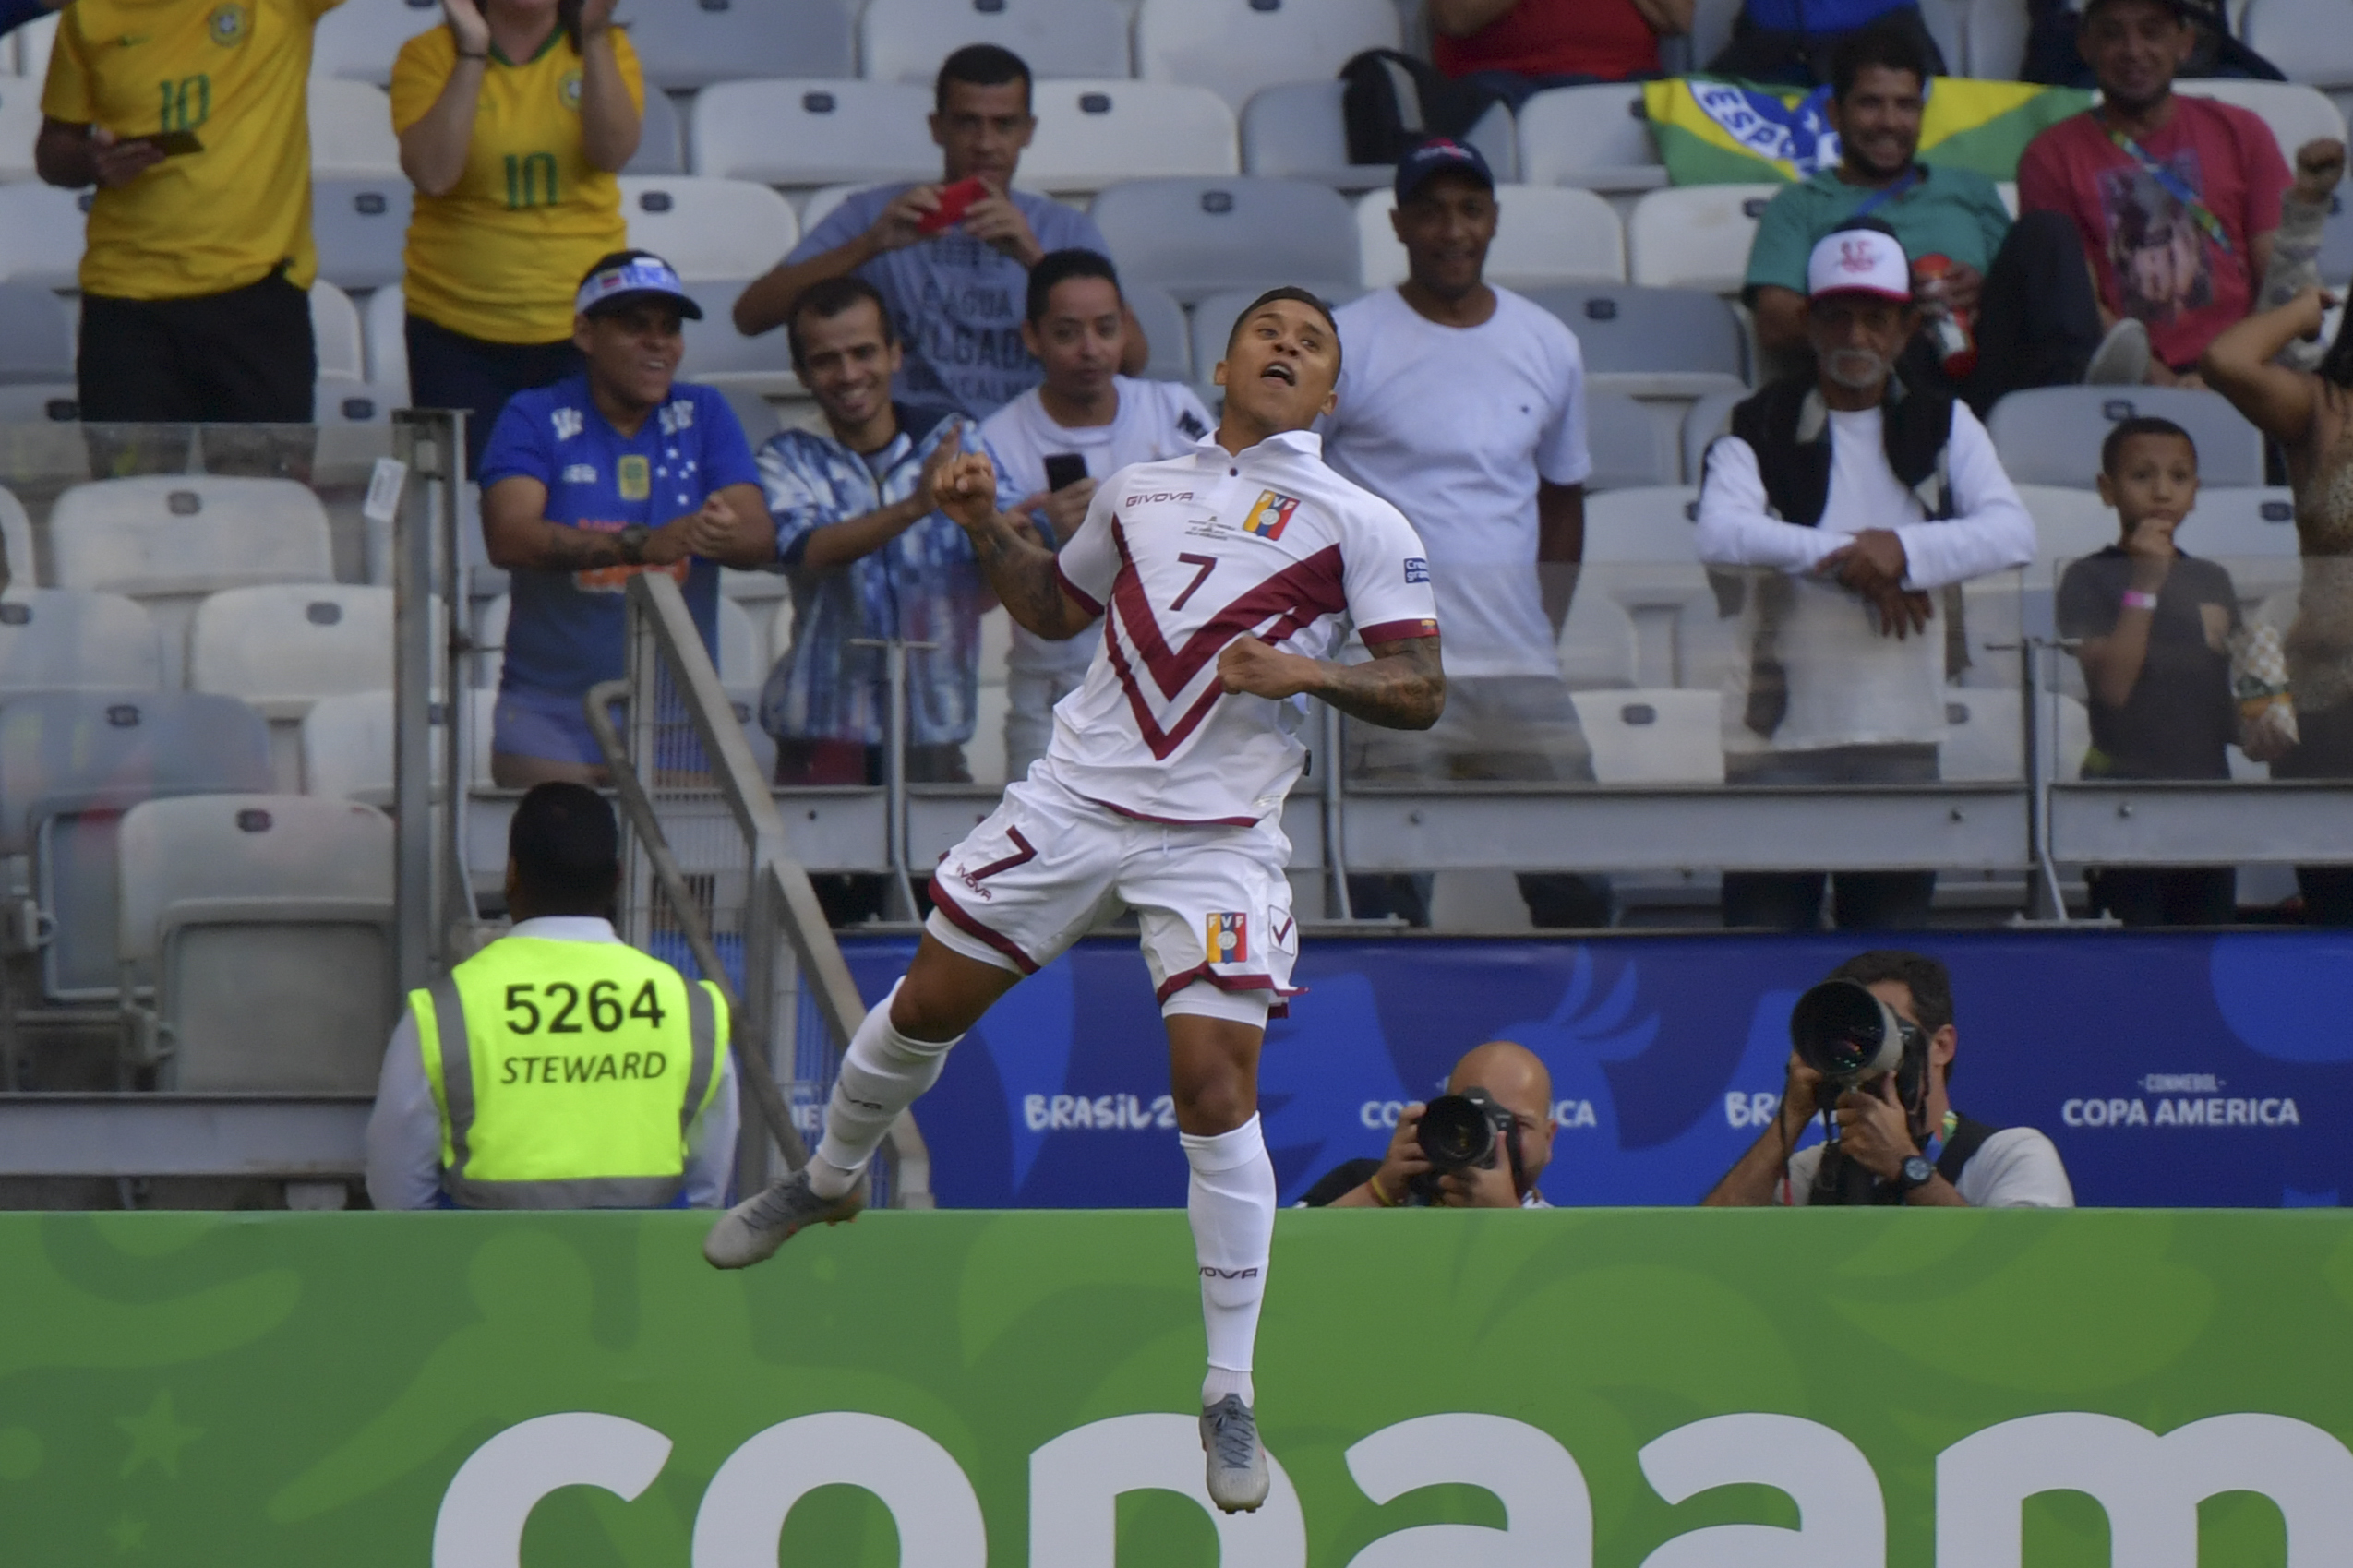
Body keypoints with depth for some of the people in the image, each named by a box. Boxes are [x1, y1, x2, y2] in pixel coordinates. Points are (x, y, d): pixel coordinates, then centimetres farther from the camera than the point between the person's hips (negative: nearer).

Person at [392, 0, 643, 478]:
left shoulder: (605, 51, 4)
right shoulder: (428, 56, 0)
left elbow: (613, 152, -12)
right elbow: (432, 174, -15)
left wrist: (594, 38, -19)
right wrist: (472, 53, -17)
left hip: (579, 330, 1)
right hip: (457, 333, -1)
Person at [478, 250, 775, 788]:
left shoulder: (704, 416, 10)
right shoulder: (534, 419, 2)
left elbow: (762, 539, -2)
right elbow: (509, 539, -16)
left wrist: (724, 536, -28)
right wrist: (640, 545, -29)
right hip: (553, 718, -2)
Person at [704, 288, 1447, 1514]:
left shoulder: (1359, 525, 1)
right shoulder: (1137, 490, 14)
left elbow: (1420, 690, -4)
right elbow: (1056, 607, 29)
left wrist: (1308, 673, -20)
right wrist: (985, 528, 13)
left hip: (1217, 837, -4)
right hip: (1075, 798, 4)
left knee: (1214, 1088, -15)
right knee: (924, 1006, 11)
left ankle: (1230, 1395, -6)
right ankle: (828, 1180, 43)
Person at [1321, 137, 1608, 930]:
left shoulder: (1549, 346, 12)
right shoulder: (1345, 345, -1)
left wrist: (1547, 629, 14)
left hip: (1521, 666, 4)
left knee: (1578, 889, -1)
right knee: (1392, 900, -7)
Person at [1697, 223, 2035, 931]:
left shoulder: (1942, 427, 11)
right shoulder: (1760, 430, 3)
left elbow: (2013, 532, -5)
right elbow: (1721, 534, -15)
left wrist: (1906, 550, -21)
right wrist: (1853, 559, -19)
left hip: (1901, 738, 2)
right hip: (1779, 737, -2)